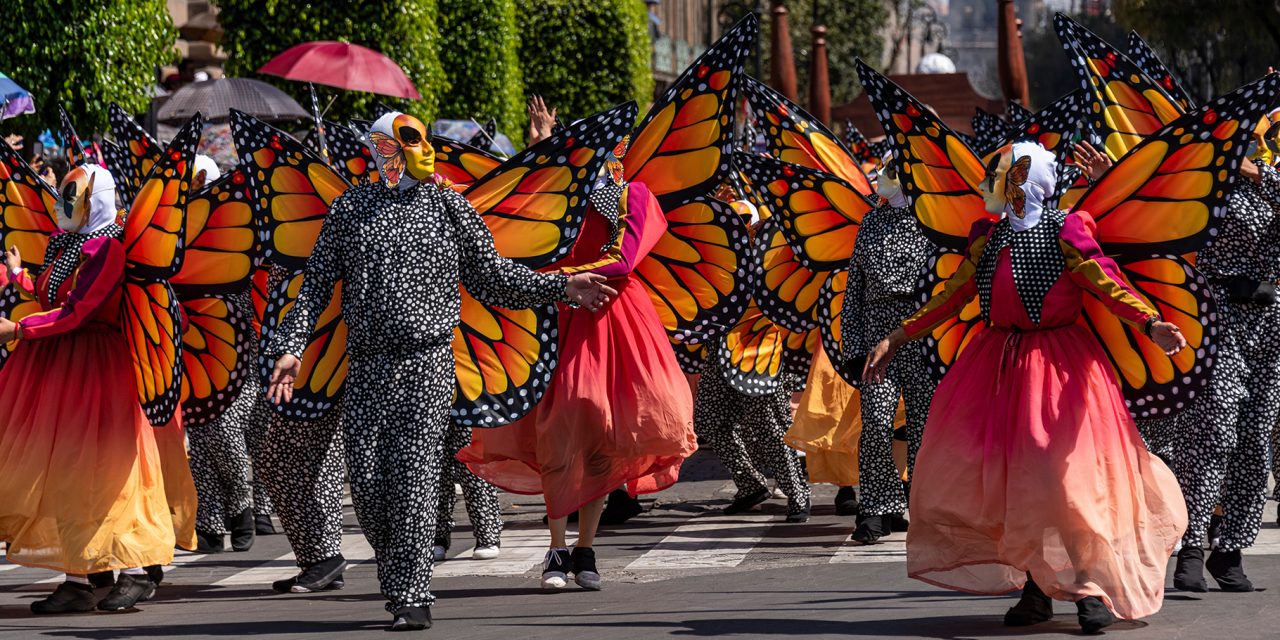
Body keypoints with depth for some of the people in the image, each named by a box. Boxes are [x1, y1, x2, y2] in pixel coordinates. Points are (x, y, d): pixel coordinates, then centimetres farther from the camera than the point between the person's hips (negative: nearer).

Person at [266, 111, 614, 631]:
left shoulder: (448, 207, 8)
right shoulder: (350, 208, 12)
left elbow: (492, 277, 12)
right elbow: (317, 283, 13)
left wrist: (563, 287, 5)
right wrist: (291, 346, 3)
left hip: (427, 362, -2)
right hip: (368, 364, 2)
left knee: (414, 478, -8)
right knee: (366, 481, -2)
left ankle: (412, 597, -3)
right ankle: (398, 577, 20)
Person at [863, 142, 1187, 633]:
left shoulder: (1064, 233, -7)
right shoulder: (987, 238, 10)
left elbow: (1107, 286, -13)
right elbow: (950, 298, 16)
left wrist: (1151, 324, -29)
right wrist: (896, 340, 17)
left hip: (1056, 368, -6)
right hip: (1000, 366, 6)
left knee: (1068, 476, -11)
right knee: (1009, 477, 2)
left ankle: (1095, 587, 0)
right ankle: (1036, 589, 11)